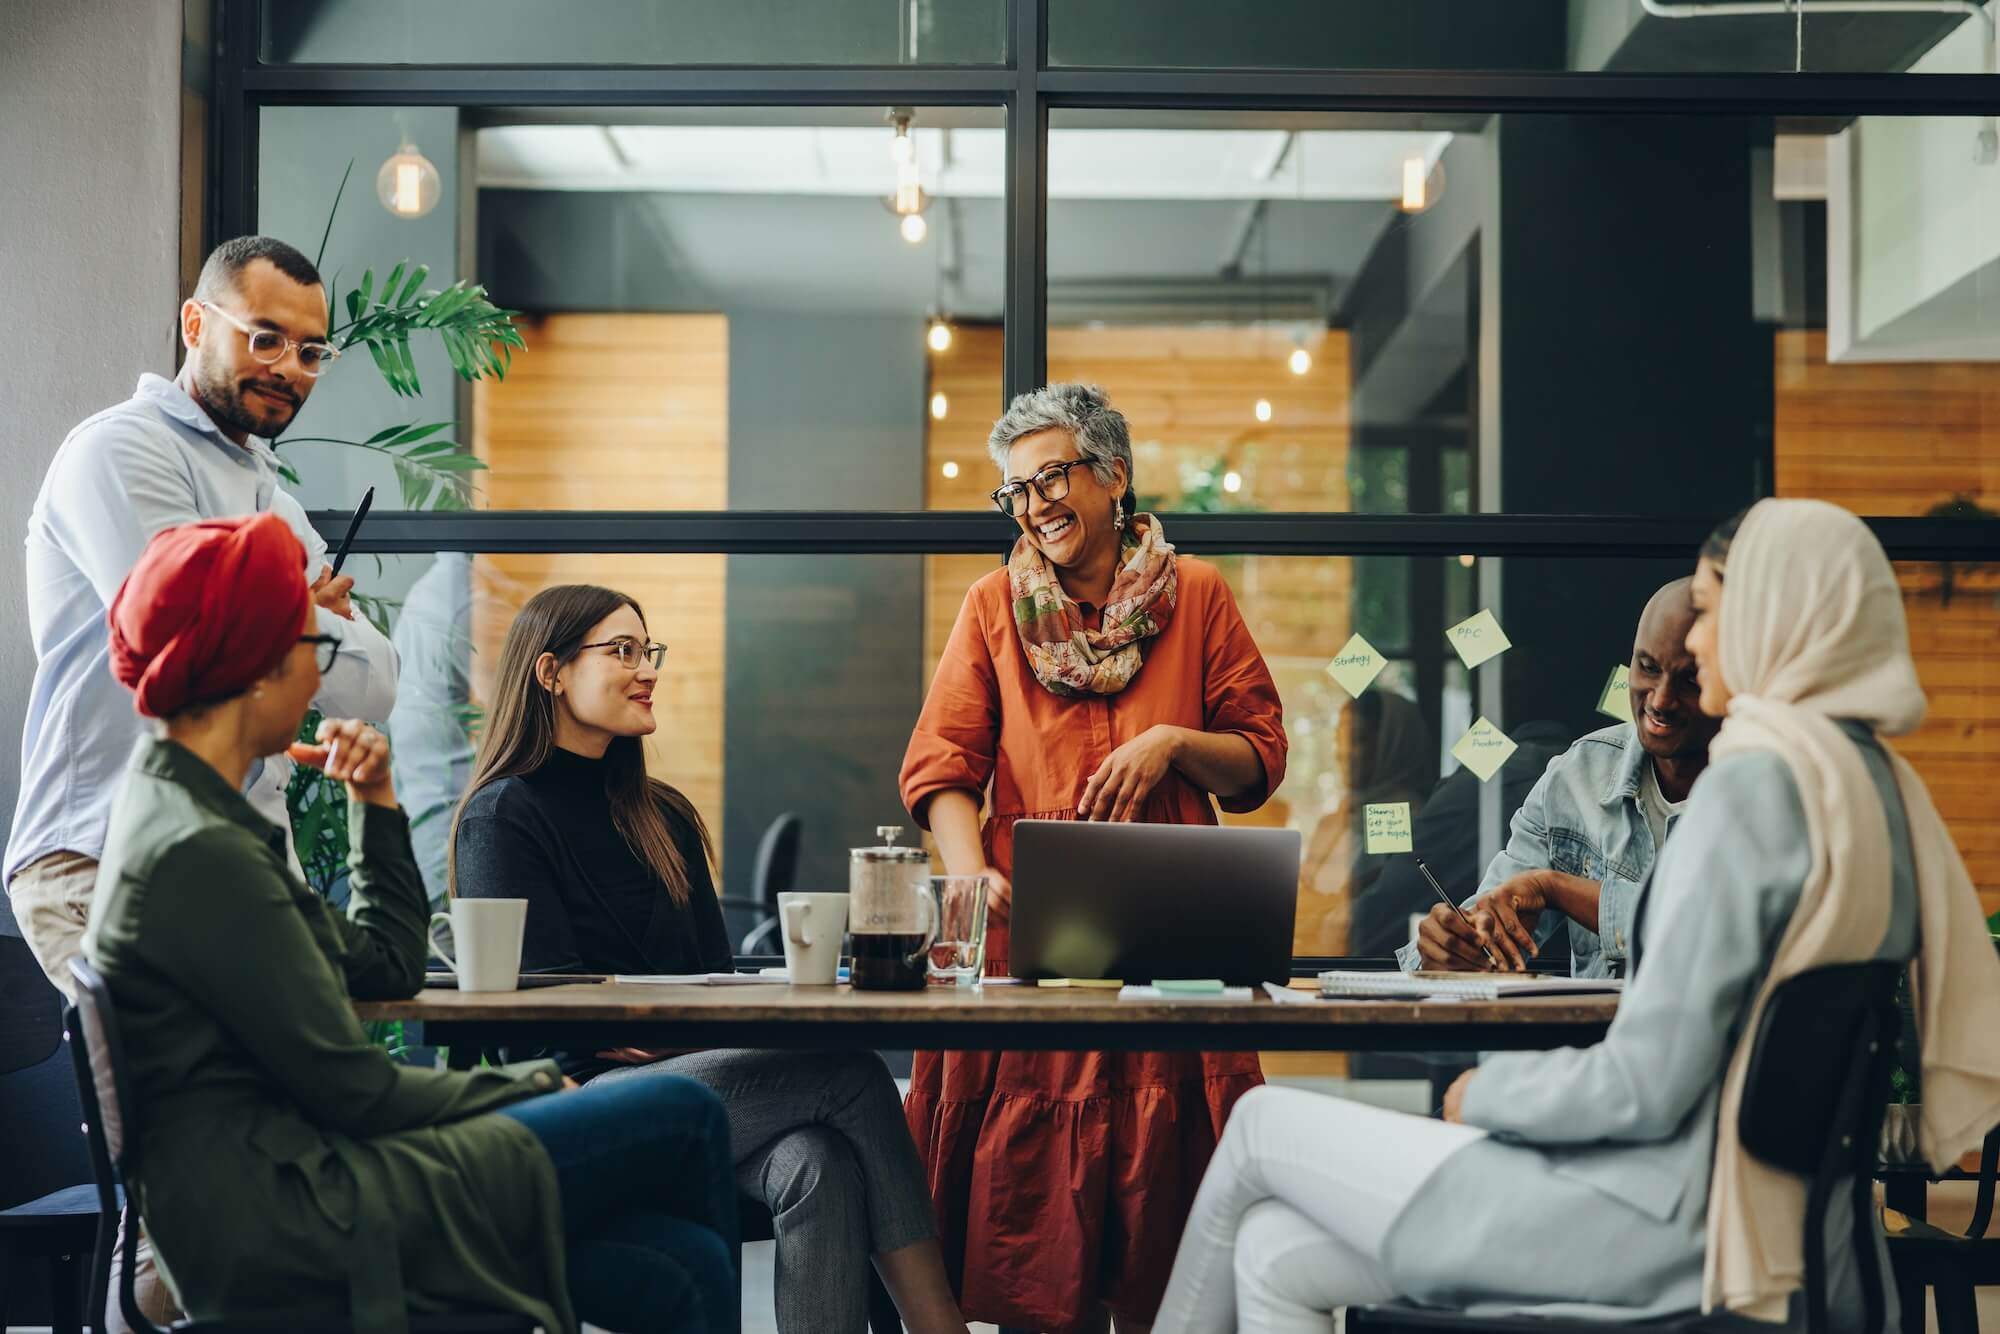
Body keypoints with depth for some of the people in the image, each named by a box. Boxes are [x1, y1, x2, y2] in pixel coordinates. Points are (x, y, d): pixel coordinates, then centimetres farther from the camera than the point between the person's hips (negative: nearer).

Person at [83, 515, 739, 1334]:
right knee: (684, 1118, -4)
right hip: (286, 1224, -10)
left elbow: (387, 970, 20)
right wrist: (530, 1085, -3)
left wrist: (375, 802, 13)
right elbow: (354, 1091, -17)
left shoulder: (185, 813, 13)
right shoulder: (199, 852, -19)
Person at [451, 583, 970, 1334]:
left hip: (691, 1077, 6)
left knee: (819, 1165, -30)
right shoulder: (502, 817, 0)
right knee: (852, 1077, -26)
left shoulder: (664, 816, 21)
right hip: (579, 1098, -6)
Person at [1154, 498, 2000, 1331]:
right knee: (1274, 1256, 11)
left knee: (1263, 1126, 7)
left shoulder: (1755, 782, -19)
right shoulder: (1882, 787, 9)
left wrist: (1489, 1092, -3)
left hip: (1663, 1228, -9)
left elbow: (1645, 1086, -21)